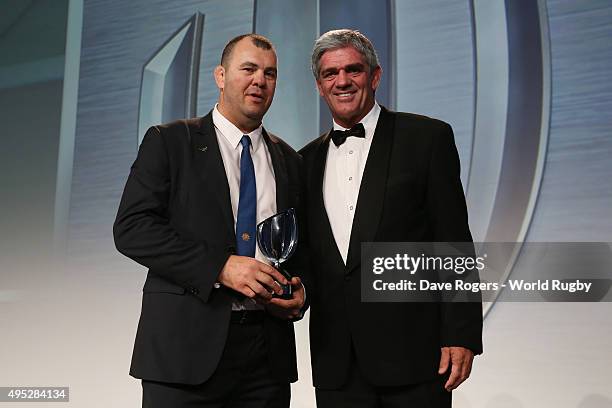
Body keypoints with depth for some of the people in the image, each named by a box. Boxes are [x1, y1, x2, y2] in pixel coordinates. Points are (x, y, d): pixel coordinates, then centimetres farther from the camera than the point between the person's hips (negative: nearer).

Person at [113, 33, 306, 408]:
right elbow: (131, 228, -8)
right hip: (187, 346, -3)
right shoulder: (169, 141, 2)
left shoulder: (288, 160, 14)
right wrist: (220, 266, -18)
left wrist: (301, 291, -2)